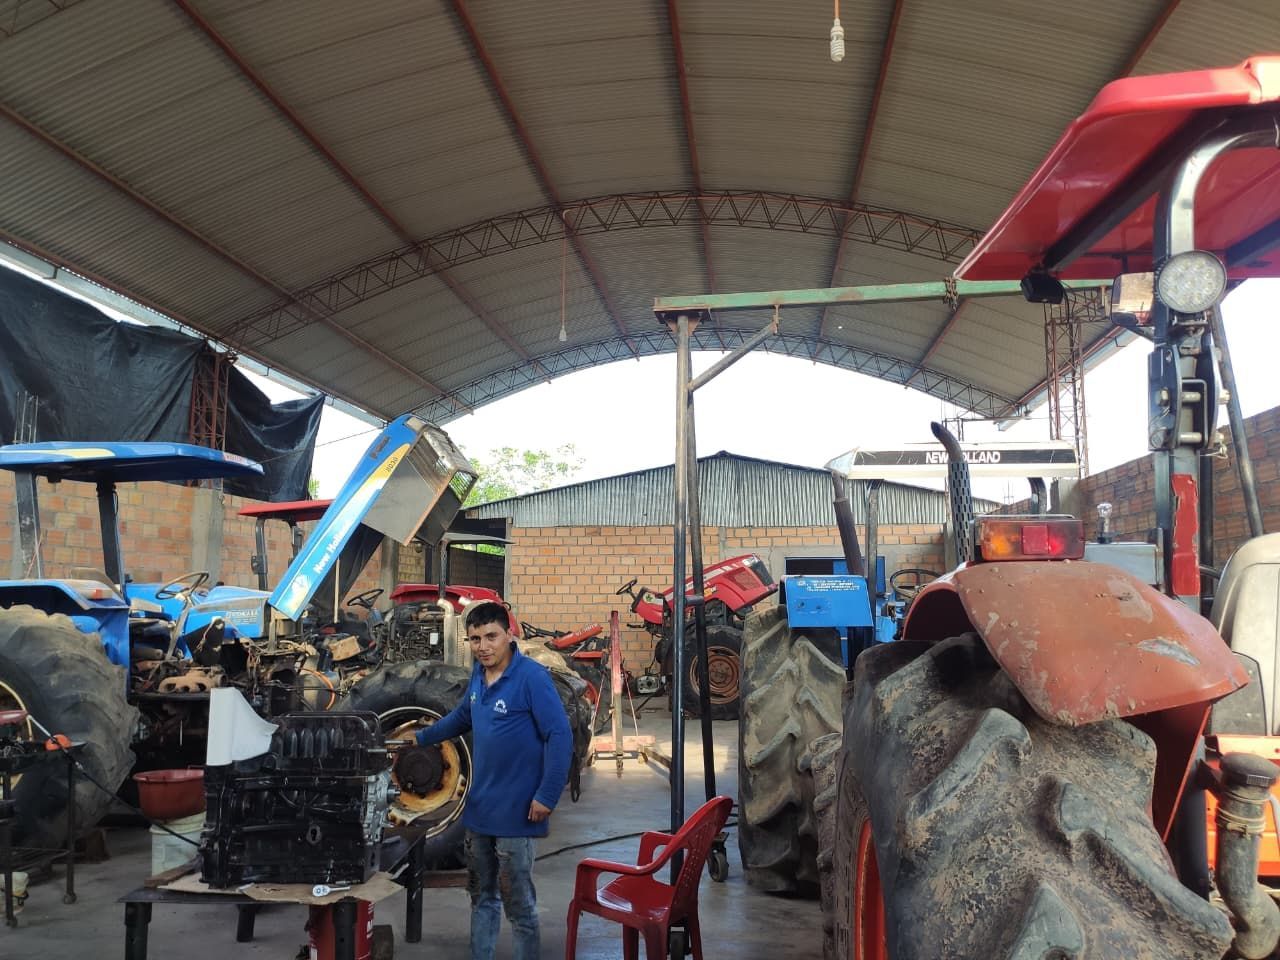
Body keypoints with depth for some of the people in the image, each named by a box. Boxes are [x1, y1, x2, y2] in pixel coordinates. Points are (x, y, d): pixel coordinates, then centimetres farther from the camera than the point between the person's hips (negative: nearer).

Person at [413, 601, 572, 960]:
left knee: (518, 902, 1)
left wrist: (547, 796, -22)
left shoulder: (532, 677, -18)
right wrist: (422, 737, 28)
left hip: (514, 812, -8)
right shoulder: (479, 674, 6)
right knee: (482, 895, 19)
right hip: (479, 808, 8)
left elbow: (560, 736, -20)